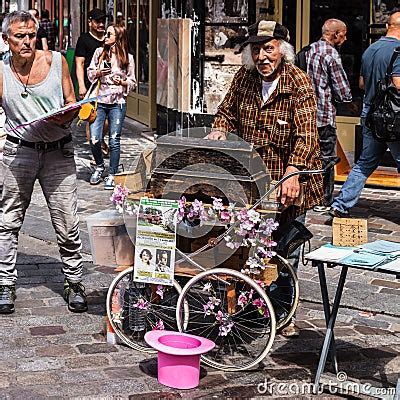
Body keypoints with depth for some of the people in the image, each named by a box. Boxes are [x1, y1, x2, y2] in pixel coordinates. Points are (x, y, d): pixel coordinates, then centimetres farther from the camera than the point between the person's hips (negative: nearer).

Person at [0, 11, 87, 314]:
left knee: (67, 225, 0)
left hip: (57, 150, -1)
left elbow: (72, 103, 9)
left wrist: (65, 117, -11)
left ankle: (74, 284, 15)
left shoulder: (56, 61, 1)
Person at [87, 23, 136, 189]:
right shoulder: (99, 52, 7)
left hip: (117, 103, -2)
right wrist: (98, 72, -7)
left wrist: (122, 82, -13)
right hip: (99, 101, 2)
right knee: (94, 139, -5)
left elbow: (132, 82, 7)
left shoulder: (127, 57, 2)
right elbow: (90, 72, 13)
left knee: (114, 141, -1)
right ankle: (99, 166, 23)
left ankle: (111, 175, 11)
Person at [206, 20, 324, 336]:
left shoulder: (299, 82, -13)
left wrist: (293, 172, -31)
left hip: (288, 180, -3)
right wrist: (221, 130, -5)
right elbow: (228, 112, 17)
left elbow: (306, 133, -20)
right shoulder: (244, 78, 3)